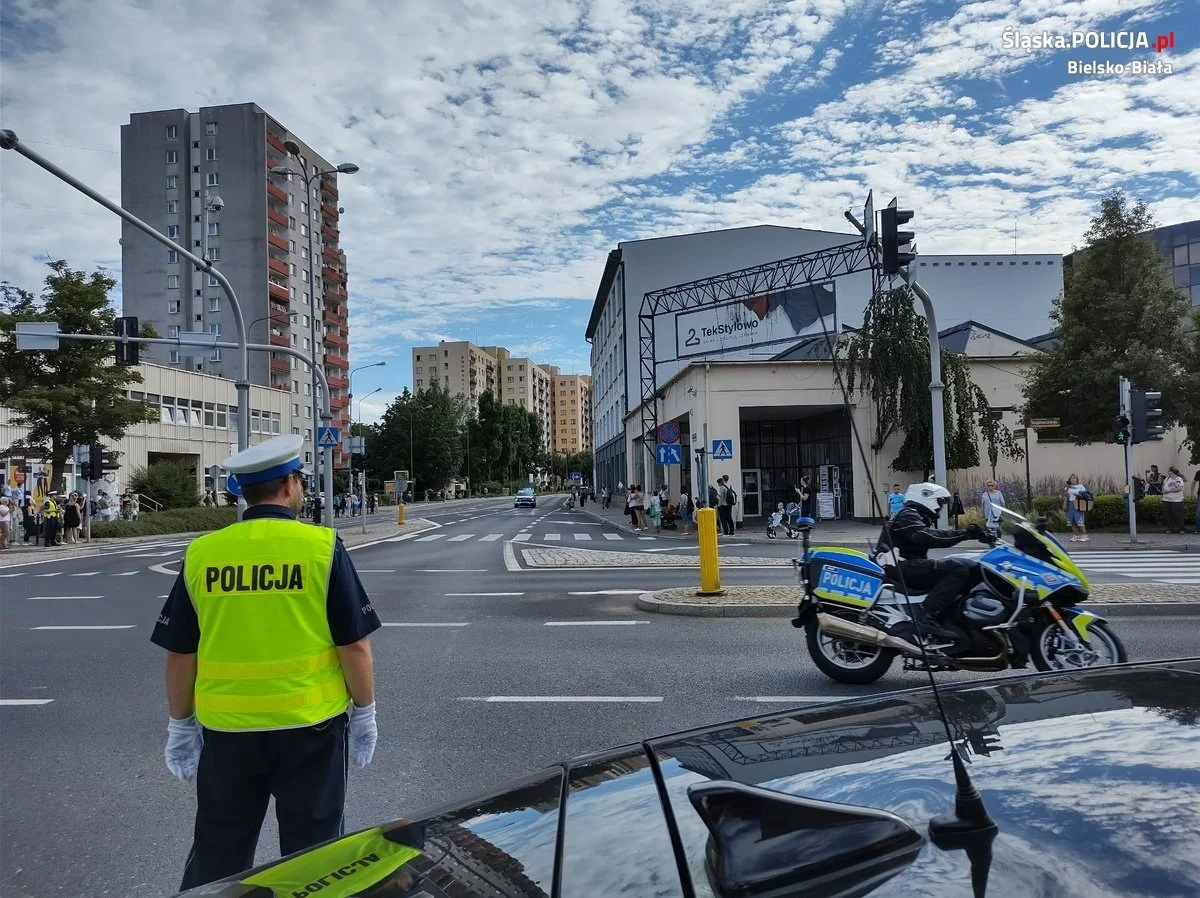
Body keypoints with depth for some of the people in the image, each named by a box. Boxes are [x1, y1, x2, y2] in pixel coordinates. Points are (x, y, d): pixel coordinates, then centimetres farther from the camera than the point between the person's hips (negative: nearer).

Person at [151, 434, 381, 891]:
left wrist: (181, 724, 16)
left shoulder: (201, 553, -3)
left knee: (217, 854, 20)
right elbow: (354, 645, -9)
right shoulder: (322, 547, -11)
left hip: (226, 730, 3)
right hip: (310, 725, -2)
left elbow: (179, 654, 3)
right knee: (310, 851, 14)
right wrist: (364, 713, 4)